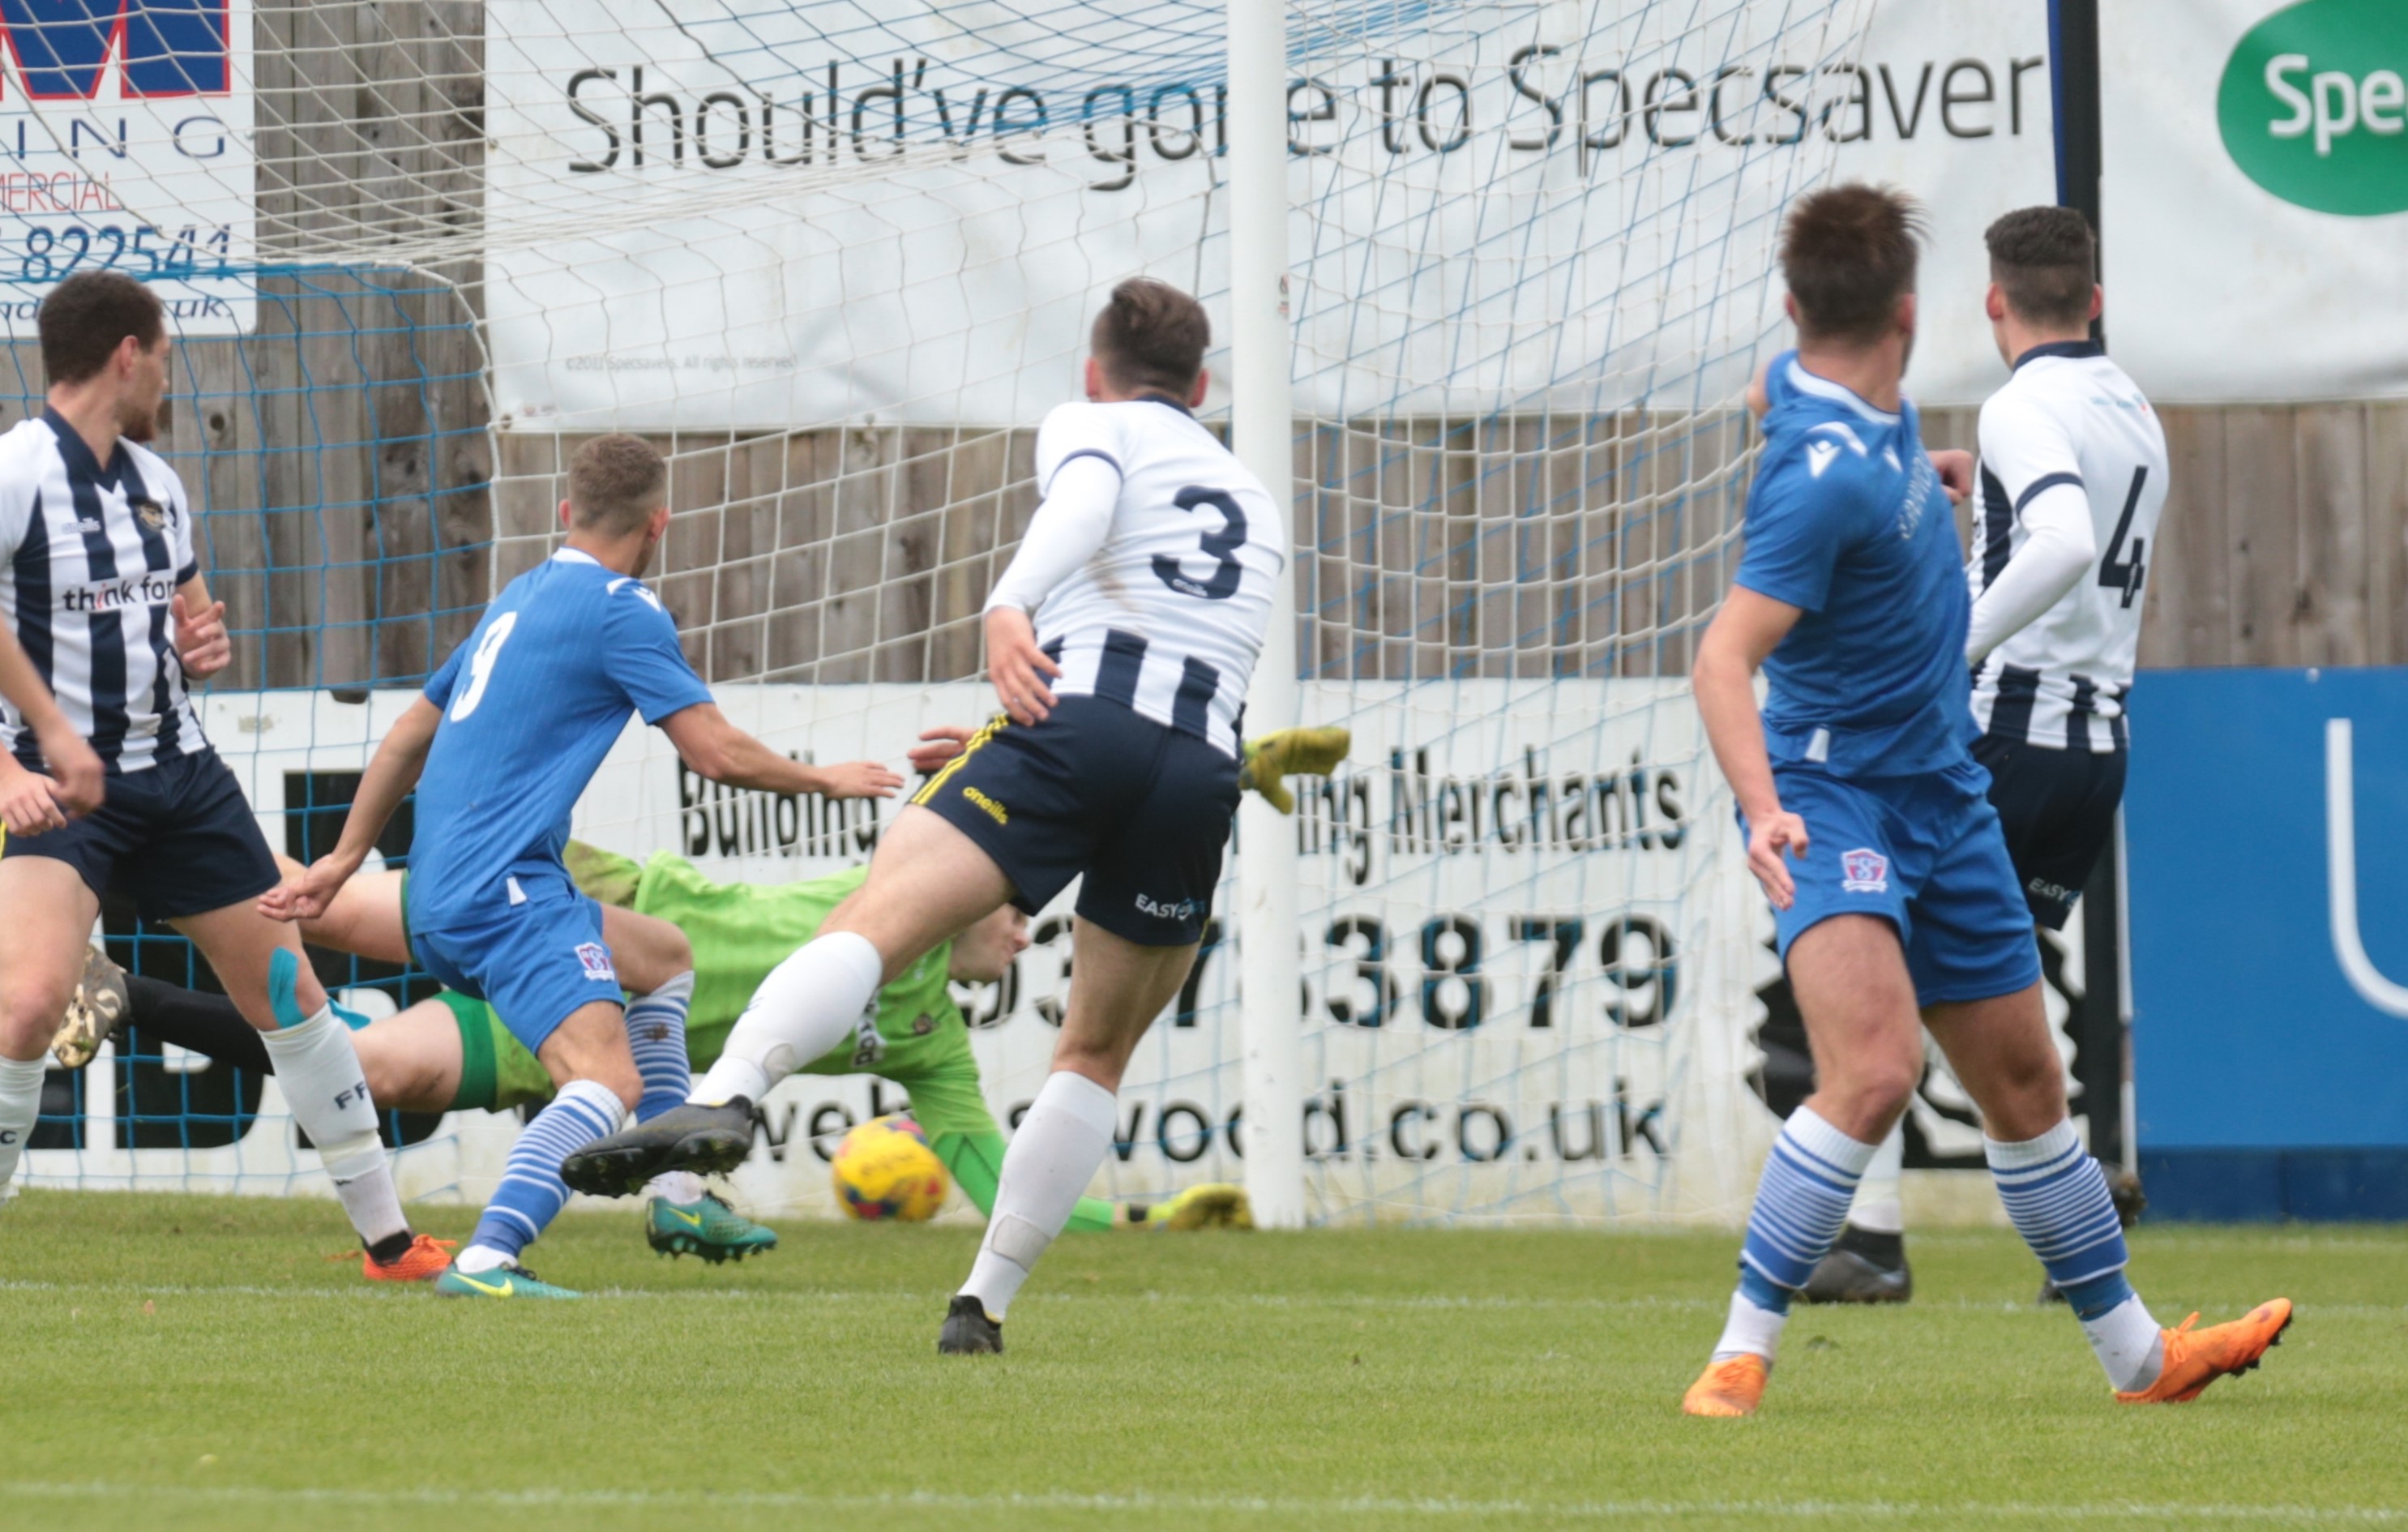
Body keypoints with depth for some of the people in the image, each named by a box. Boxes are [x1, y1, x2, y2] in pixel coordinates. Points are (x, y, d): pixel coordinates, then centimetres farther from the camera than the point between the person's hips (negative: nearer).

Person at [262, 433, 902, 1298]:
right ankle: (486, 1260, -42)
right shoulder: (621, 610, -6)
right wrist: (825, 781, 8)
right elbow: (717, 752, -9)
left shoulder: (518, 601, 21)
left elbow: (411, 734, 28)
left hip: (439, 900, 10)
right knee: (609, 1081, -24)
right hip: (504, 893, -10)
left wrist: (344, 860, 35)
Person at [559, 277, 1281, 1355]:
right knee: (1097, 1054, 20)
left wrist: (1009, 607, -25)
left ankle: (724, 1097, -47)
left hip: (1081, 713, -5)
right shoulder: (1254, 503, 36)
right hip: (1205, 765, 5)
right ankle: (983, 1305, 12)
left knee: (874, 922, -20)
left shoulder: (1090, 424, 19)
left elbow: (1086, 502, -6)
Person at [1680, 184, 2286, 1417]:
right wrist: (1762, 808, -45)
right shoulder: (1826, 476, -26)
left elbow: (1770, 398, 27)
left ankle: (2138, 1354, 30)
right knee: (1876, 1069, -28)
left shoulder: (1809, 384, 1)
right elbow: (1724, 657, -31)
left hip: (1941, 795, 9)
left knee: (2024, 1084, 18)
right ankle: (1741, 1353, -20)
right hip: (1833, 795, -9)